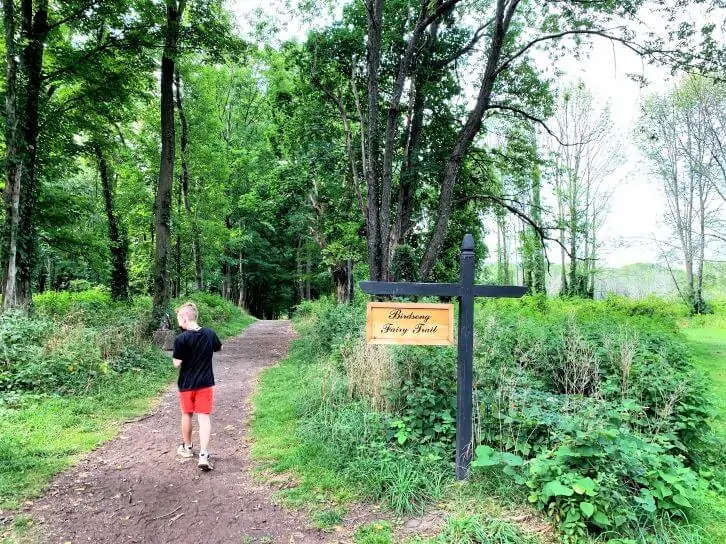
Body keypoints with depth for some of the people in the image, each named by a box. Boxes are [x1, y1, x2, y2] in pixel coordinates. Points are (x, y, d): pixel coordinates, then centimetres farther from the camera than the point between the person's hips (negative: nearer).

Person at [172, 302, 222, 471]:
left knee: (187, 415, 19)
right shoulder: (210, 334, -5)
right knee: (204, 418, 1)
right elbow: (219, 348, 15)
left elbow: (176, 363, -14)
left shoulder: (181, 339, -18)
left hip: (186, 384, -2)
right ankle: (203, 455, -10)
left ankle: (187, 447, 36)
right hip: (205, 383, 2)